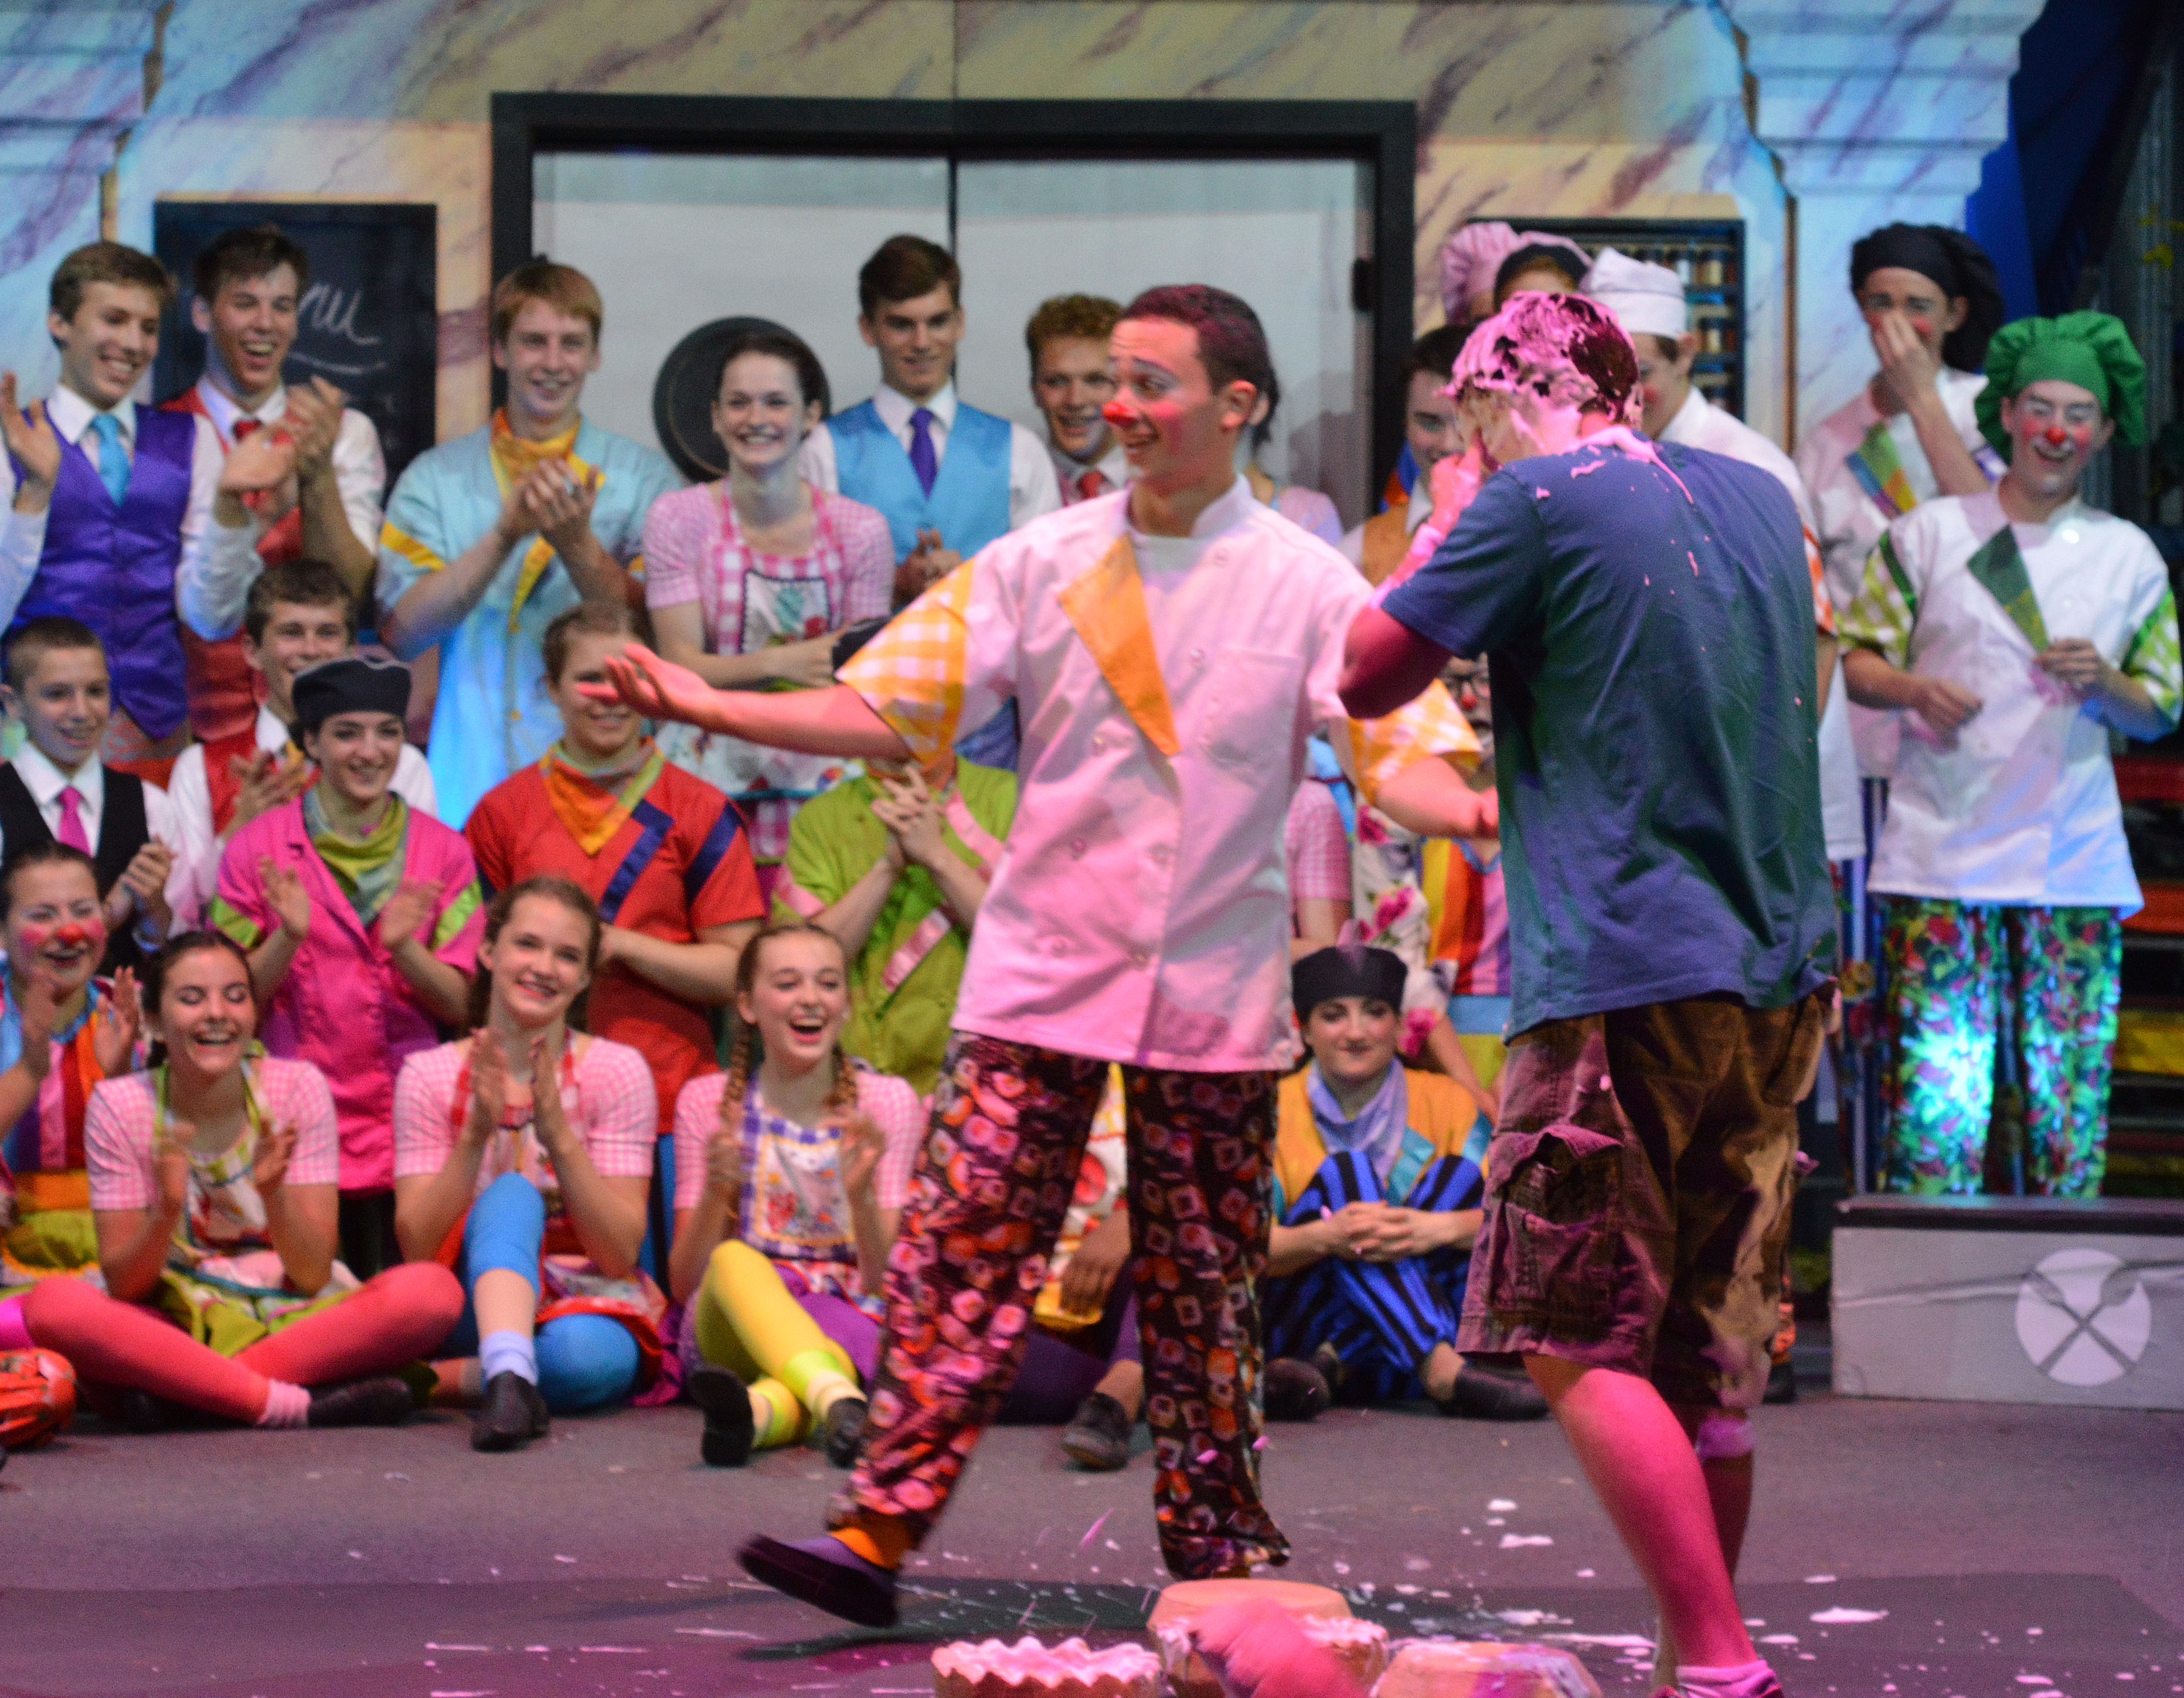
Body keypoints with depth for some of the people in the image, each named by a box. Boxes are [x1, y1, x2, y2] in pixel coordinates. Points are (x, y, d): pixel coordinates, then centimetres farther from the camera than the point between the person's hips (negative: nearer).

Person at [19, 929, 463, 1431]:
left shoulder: (298, 1088, -2)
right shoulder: (118, 1106, -3)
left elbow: (313, 1275, -7)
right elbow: (122, 1286, -6)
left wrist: (273, 1191, -26)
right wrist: (167, 1211, -26)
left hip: (292, 1322, 1)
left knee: (433, 1290, -28)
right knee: (52, 1302, -31)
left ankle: (174, 1387, -27)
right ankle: (294, 1406, -32)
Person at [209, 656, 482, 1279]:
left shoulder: (443, 851, 6)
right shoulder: (257, 848, 2)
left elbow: (458, 1004, 3)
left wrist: (403, 946, -16)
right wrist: (288, 938, -15)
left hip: (408, 1133, 1)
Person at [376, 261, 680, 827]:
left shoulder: (645, 478, 6)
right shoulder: (435, 478, 8)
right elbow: (402, 632, -5)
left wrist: (576, 543, -17)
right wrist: (503, 535, -15)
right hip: (472, 775, 0)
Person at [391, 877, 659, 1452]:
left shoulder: (617, 1071, 0)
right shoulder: (430, 1076, 2)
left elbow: (622, 1252, -8)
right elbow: (417, 1249, -6)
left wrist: (558, 1135, -21)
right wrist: (476, 1136, -19)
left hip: (590, 1302, 0)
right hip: (476, 1303, 0)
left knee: (586, 1356, -39)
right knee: (511, 1194, -34)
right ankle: (510, 1376, -54)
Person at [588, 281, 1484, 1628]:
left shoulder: (1306, 584, 0)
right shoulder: (1044, 564, 3)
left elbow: (1402, 754, -7)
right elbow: (888, 706, 1)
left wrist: (1477, 809, -29)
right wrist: (711, 707, -10)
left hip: (1215, 992, -1)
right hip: (1043, 974, 1)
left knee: (1204, 1290, 7)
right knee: (963, 1252, -7)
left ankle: (1220, 1558, 17)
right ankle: (881, 1530, -9)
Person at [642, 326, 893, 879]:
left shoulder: (859, 529, 3)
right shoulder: (678, 518, 1)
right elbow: (682, 667, -6)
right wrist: (783, 662, -21)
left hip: (816, 783, 1)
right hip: (707, 780, -1)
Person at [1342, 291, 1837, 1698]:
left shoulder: (1541, 500, -7)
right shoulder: (1761, 499, 15)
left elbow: (1369, 675, -1)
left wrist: (1447, 542, 14)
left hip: (1622, 976, -7)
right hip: (1782, 974, 7)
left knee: (1580, 1344, -5)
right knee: (1708, 1358, 12)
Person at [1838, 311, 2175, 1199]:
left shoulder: (2129, 557, 10)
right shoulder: (1928, 534, 5)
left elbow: (2160, 713, 14)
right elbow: (1856, 658, 9)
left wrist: (2106, 684, -8)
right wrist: (1914, 690, -13)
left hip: (2074, 865, 2)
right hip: (1943, 859, -2)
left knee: (2066, 1097, 1)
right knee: (1935, 1087, -9)